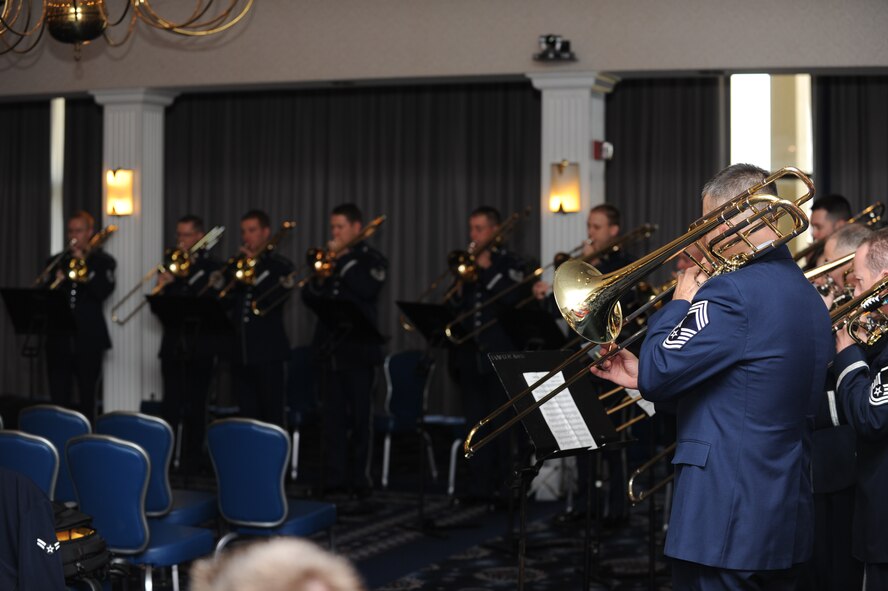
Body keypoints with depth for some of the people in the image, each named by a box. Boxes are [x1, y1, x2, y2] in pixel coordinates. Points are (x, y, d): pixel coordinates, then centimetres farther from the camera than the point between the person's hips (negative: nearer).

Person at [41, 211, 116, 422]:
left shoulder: (103, 261, 5)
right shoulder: (56, 261, 14)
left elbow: (104, 291, -11)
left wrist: (84, 265, -13)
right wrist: (56, 281, -13)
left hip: (89, 338, -2)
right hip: (59, 338, 3)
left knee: (87, 400, 3)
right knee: (58, 399, 1)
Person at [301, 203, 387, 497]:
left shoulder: (372, 259, -1)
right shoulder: (329, 258, 15)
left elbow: (366, 289, -20)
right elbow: (308, 296, 10)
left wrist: (342, 259, -14)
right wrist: (318, 279, -10)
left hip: (359, 348, -5)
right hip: (330, 348, 5)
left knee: (360, 415, 0)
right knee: (333, 415, 3)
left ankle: (359, 478, 6)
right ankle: (335, 476, 7)